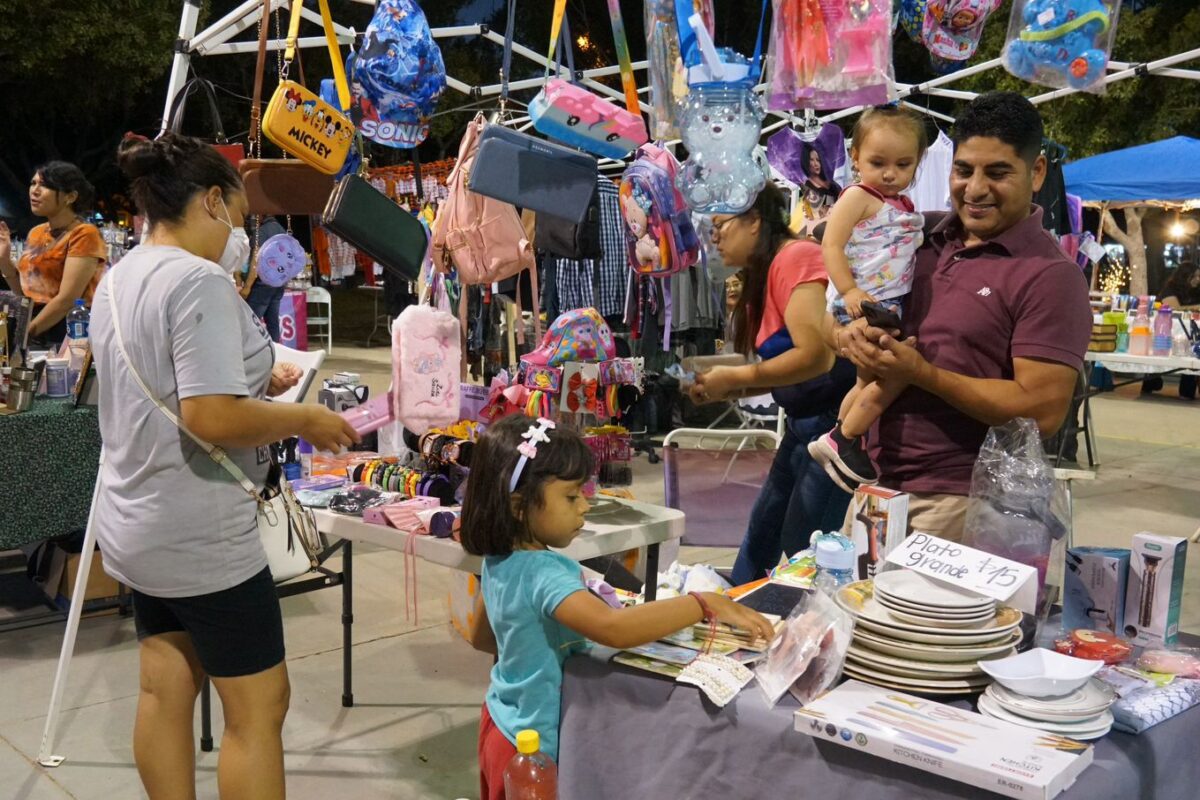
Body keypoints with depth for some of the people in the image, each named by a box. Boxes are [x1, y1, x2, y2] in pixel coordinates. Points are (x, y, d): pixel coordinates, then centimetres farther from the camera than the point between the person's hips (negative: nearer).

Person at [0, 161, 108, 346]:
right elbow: (26, 290, 15)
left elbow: (67, 299, -18)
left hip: (69, 336, -6)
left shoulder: (83, 233, -11)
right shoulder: (36, 233, 11)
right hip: (36, 338, 7)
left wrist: (23, 334, -13)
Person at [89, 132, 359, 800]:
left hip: (138, 528, 10)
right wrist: (305, 419, -14)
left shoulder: (119, 280, 10)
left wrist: (253, 383, 16)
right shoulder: (200, 281, -20)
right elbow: (213, 419, -28)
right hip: (201, 537, -9)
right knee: (258, 707, 1)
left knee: (166, 689, 17)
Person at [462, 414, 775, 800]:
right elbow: (614, 628, -46)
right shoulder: (543, 573, -31)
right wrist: (706, 604, -41)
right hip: (535, 745, -9)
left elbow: (481, 637, 13)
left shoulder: (499, 560, -2)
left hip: (503, 726, 9)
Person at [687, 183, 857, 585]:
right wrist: (720, 389, -3)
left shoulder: (795, 258, -17)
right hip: (803, 423, 10)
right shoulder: (762, 273, 11)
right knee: (760, 539, 18)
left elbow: (814, 356, -27)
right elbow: (779, 367, 11)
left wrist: (733, 378, -16)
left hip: (834, 421, -10)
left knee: (802, 552, -2)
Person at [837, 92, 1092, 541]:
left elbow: (1042, 411, -17)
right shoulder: (920, 237, 6)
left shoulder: (1049, 276, -11)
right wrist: (851, 334, -5)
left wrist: (923, 373, -19)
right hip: (878, 481, 6)